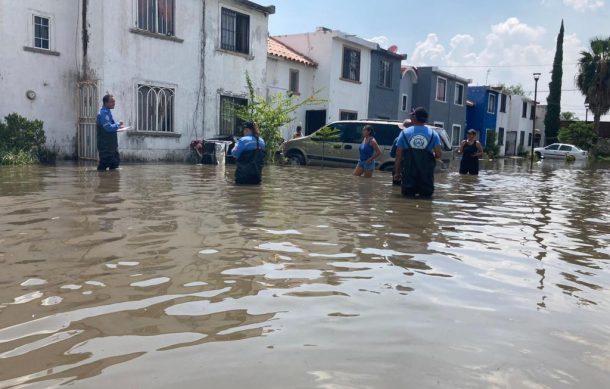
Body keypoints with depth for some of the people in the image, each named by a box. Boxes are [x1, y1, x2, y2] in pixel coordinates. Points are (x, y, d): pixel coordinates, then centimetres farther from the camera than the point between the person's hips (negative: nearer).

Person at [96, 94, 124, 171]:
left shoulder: (107, 112, 14)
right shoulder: (103, 113, -17)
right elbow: (108, 127, -23)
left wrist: (117, 126, 4)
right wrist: (118, 124, -9)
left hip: (111, 144, 10)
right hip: (105, 144, -10)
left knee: (115, 162, 15)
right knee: (105, 162, -5)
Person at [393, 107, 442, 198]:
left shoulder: (404, 133, 1)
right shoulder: (433, 133, 2)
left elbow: (398, 155, -1)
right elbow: (438, 154, -5)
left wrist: (397, 172, 6)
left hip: (409, 171, 0)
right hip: (426, 172, 0)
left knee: (408, 192, 12)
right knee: (427, 193, 12)